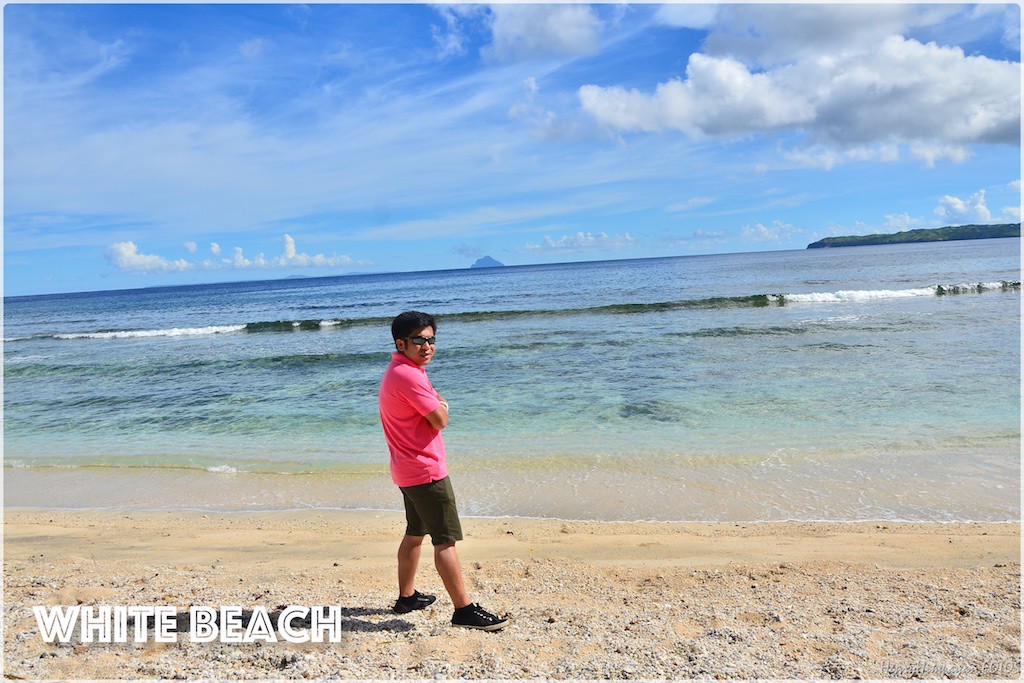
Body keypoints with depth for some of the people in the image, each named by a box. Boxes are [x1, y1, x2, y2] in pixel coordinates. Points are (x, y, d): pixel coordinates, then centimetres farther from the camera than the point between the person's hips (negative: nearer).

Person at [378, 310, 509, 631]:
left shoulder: (397, 371, 13)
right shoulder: (409, 376, -20)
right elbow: (439, 420, -21)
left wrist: (435, 405, 0)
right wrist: (441, 406, -1)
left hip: (407, 471, 11)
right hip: (426, 471, -11)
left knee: (415, 533, 21)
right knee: (446, 540, -6)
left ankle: (406, 596, 33)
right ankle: (464, 609, 0)